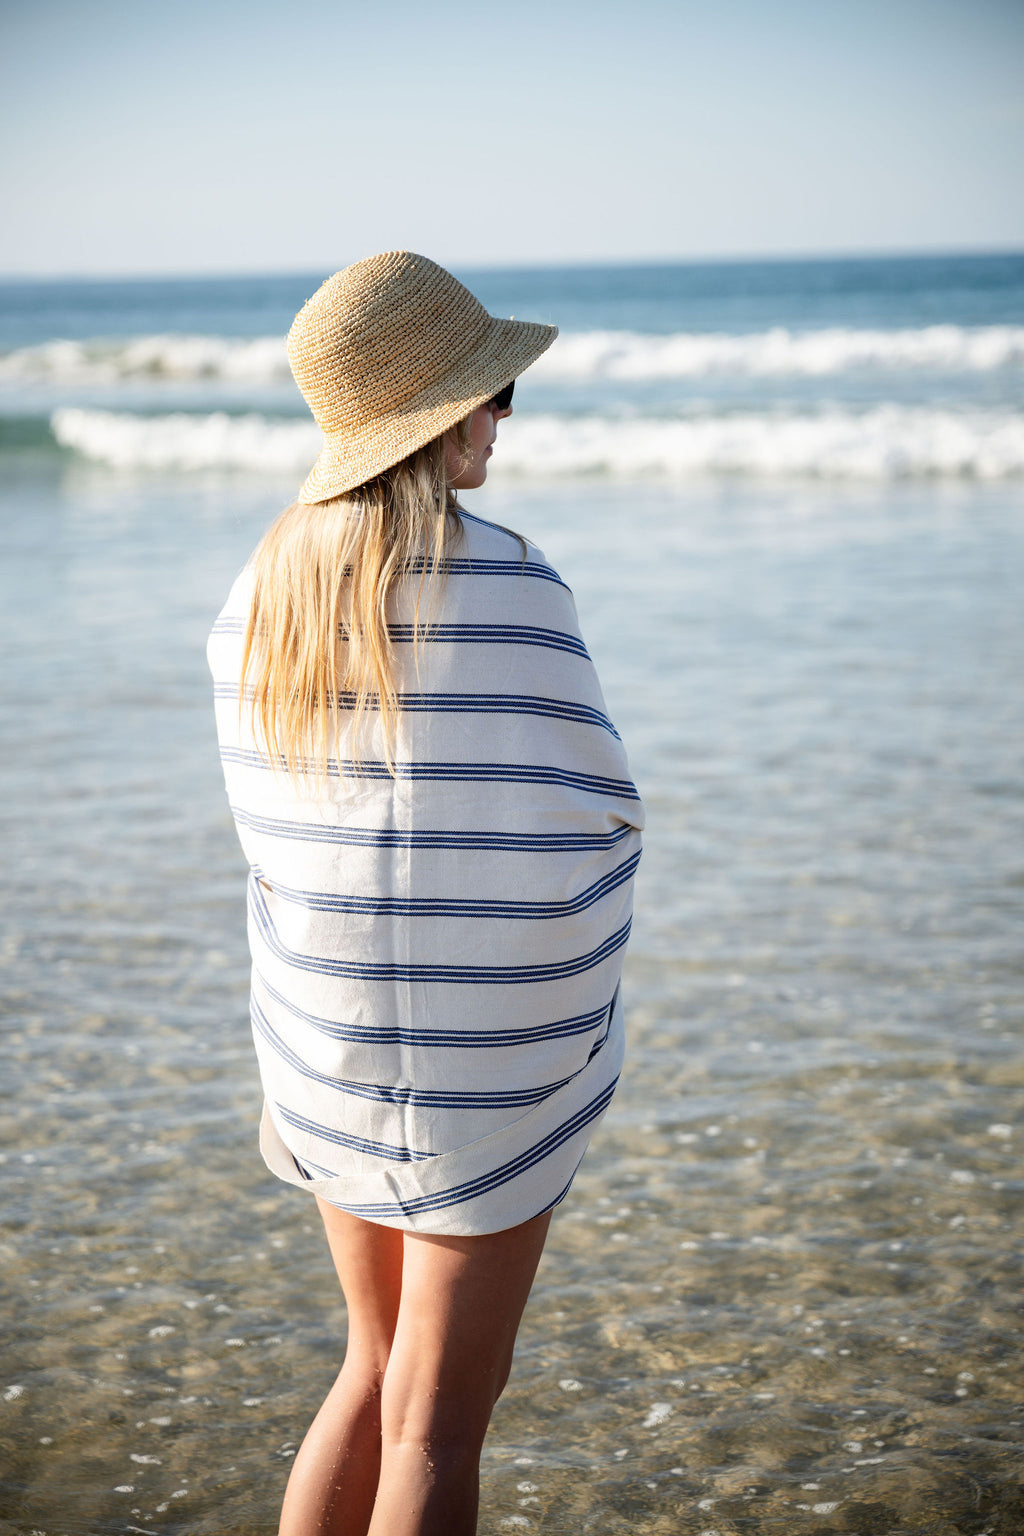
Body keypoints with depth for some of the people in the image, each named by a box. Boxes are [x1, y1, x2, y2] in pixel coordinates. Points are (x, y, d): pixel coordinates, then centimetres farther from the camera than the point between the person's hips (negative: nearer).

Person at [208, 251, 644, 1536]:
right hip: (483, 1054, -6)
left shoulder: (259, 591, 1)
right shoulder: (504, 587, -19)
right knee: (436, 1423, 5)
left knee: (379, 1370, 24)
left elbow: (271, 830, 5)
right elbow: (582, 819, -16)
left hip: (321, 1041, 6)